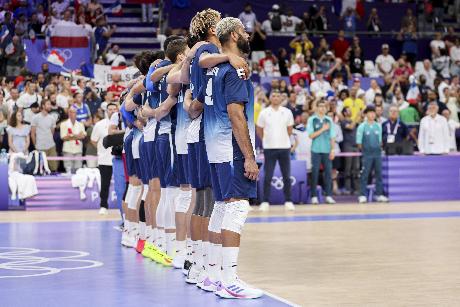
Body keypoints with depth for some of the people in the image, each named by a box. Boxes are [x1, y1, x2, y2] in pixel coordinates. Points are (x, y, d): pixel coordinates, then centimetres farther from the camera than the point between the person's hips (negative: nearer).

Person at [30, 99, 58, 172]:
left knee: (54, 168, 0)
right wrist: (36, 145, 4)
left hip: (51, 147, 4)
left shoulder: (52, 118, 7)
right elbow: (32, 134, -1)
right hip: (40, 148, -4)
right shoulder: (36, 118, -5)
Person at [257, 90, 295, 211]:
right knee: (268, 176, -2)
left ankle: (288, 201, 10)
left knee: (286, 176, 3)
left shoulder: (287, 112, 4)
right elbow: (259, 130, 9)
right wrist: (266, 140, 8)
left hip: (284, 147, 1)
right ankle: (265, 202, 3)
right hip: (269, 148, -1)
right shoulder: (264, 113, 0)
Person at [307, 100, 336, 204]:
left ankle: (328, 196, 4)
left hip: (327, 150, 3)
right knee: (315, 173, -2)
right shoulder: (312, 120, 2)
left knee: (328, 172, 0)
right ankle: (314, 196, 2)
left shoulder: (329, 120, 11)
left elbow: (332, 137, 10)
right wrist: (322, 129, -11)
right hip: (316, 150, -2)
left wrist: (332, 150, 2)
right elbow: (311, 135, -4)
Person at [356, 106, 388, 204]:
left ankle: (379, 194, 10)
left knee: (378, 174, 5)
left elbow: (380, 140, 16)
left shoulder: (378, 126, 9)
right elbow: (359, 142, -1)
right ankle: (362, 195, -2)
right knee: (364, 174, -5)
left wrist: (379, 148, 6)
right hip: (367, 155, -4)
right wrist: (364, 149, 1)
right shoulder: (362, 126, -3)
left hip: (377, 153, 4)